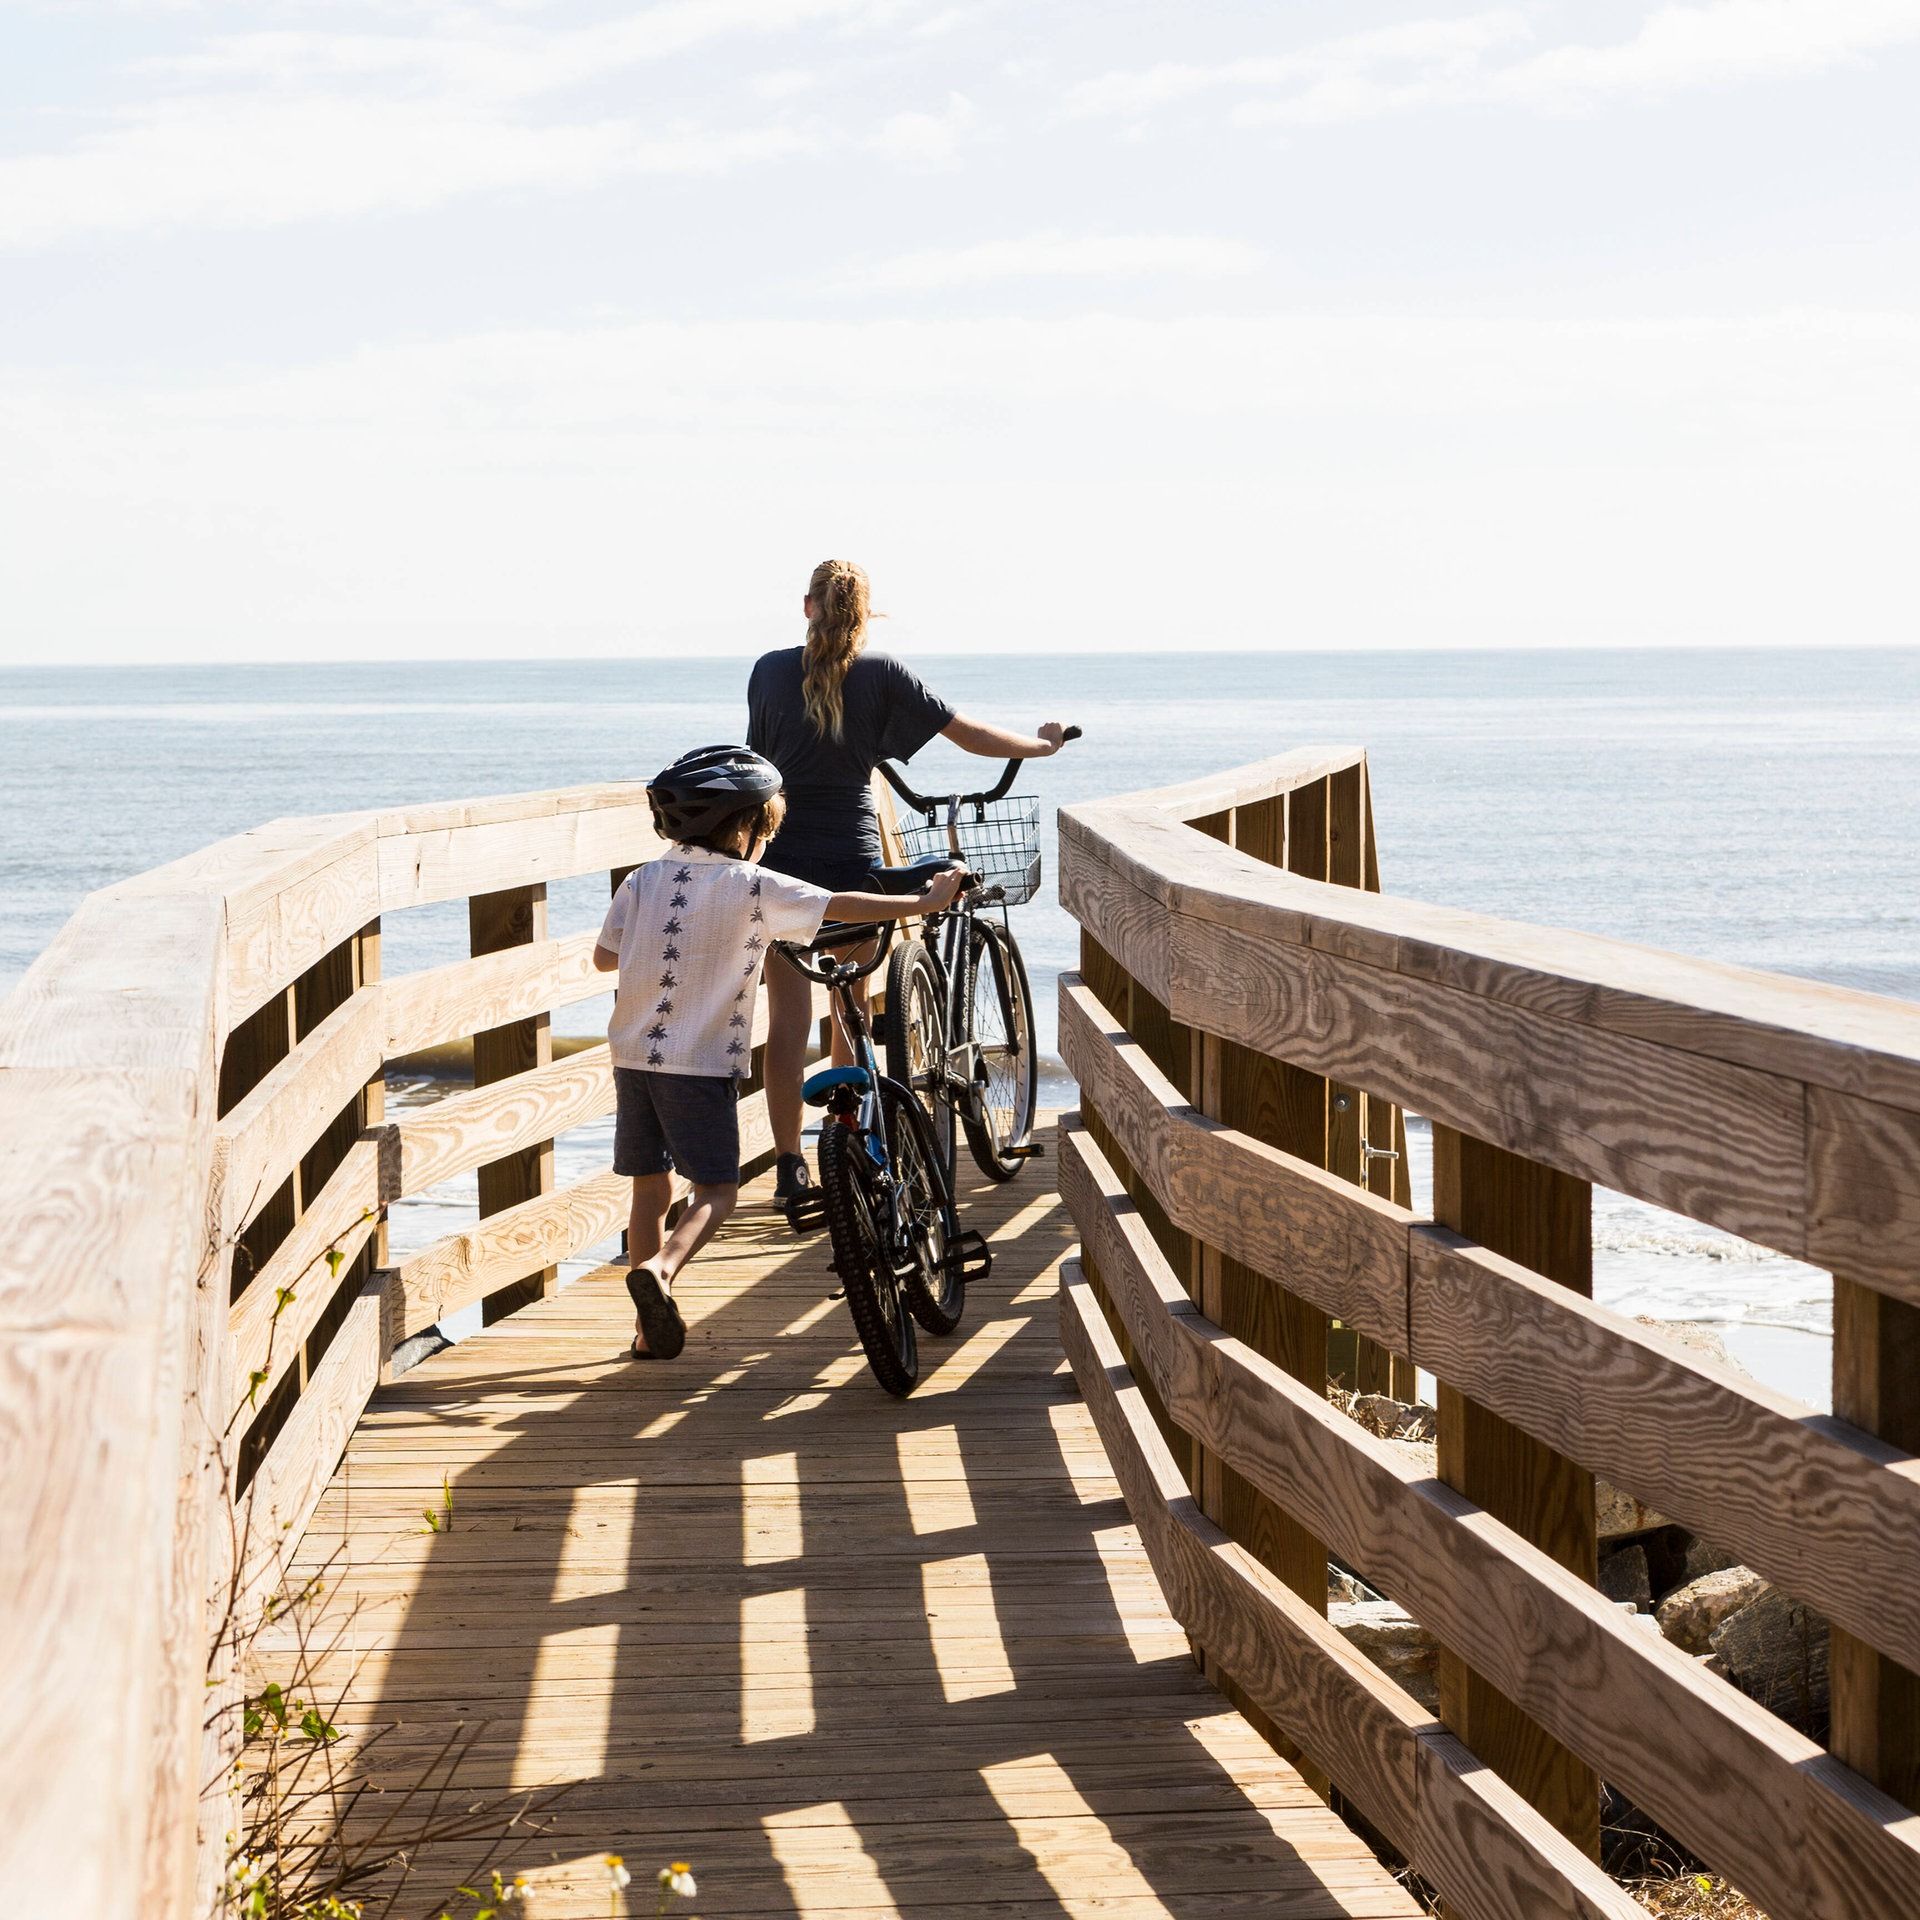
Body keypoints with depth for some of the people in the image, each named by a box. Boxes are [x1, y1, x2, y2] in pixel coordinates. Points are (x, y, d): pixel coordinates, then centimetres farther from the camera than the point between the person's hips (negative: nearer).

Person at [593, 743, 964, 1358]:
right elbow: (842, 906, -6)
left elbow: (604, 957, 11)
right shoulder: (752, 889, -8)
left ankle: (648, 1328, 17)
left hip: (633, 1055, 5)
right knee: (716, 1189, 3)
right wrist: (926, 901, 3)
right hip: (702, 1064, -5)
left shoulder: (641, 882, 4)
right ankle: (659, 1269, -24)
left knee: (651, 1187, 13)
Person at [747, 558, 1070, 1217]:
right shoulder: (882, 673, -2)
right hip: (853, 858, 0)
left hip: (783, 859, 1)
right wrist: (1042, 744, 18)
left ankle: (790, 1167, 3)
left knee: (787, 1016, 4)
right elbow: (970, 734, 1)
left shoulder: (770, 670, 1)